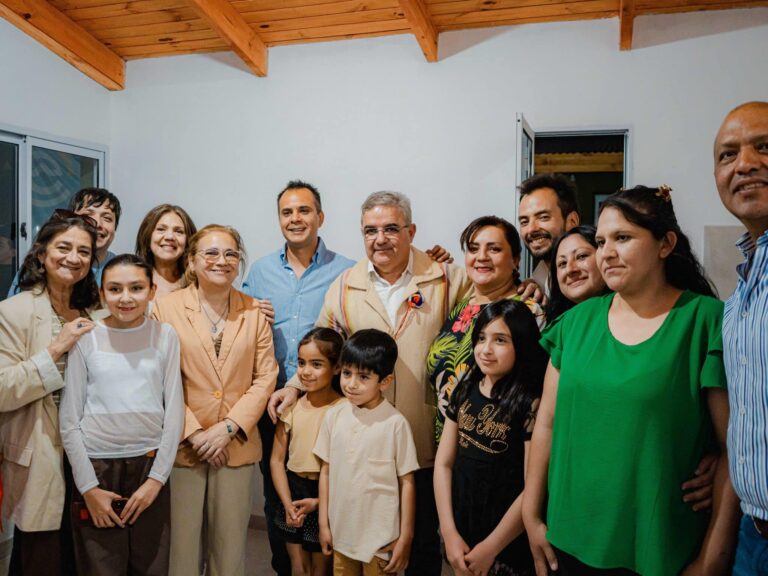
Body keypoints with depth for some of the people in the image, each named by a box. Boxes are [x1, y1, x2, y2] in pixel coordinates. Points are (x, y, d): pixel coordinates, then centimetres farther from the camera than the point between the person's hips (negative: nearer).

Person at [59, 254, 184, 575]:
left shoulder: (165, 337, 0)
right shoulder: (86, 339, -2)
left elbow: (174, 414, 0)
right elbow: (69, 421, 0)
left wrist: (156, 478, -5)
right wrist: (88, 487, -5)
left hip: (150, 465, 1)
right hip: (97, 466, -1)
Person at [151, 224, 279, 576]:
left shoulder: (254, 311, 3)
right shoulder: (166, 307, -3)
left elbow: (265, 377, 1)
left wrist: (229, 427, -9)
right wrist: (193, 433, -10)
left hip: (237, 444, 2)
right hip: (181, 444, -2)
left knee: (231, 543, 12)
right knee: (181, 540, 8)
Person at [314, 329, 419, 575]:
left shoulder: (395, 423, -16)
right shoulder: (333, 416, -5)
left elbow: (407, 483, -9)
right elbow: (326, 472, 4)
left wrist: (405, 537, -6)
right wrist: (323, 523, 6)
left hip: (381, 538, -4)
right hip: (341, 533, 4)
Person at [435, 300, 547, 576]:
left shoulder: (531, 402, -16)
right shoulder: (465, 391, 0)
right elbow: (443, 463, 1)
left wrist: (490, 548, -10)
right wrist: (449, 532, -5)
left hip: (508, 546, -5)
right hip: (460, 533, 5)